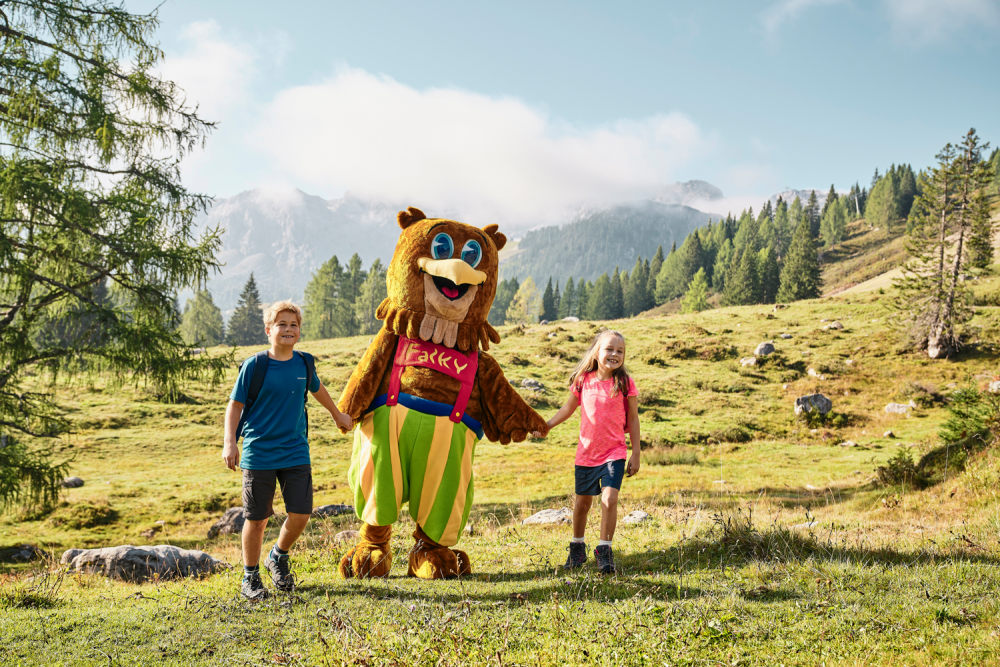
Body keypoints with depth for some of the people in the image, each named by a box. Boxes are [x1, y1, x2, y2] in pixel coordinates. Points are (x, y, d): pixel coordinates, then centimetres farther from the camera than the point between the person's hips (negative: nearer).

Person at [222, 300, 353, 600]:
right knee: (257, 518, 5)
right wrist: (229, 442, -15)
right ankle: (250, 577, 25)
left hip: (296, 452, 3)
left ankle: (279, 557, 29)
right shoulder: (254, 365, -8)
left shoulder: (304, 363, 4)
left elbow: (316, 388, 24)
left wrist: (337, 414, 38)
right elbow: (235, 404, -4)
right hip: (258, 454, -3)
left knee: (301, 514, -1)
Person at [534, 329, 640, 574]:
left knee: (609, 499, -18)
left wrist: (635, 454, -1)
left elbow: (633, 419, -1)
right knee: (583, 502, 15)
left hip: (614, 453, -2)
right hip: (586, 453, 2)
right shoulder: (583, 381, -3)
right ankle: (577, 547, 36)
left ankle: (604, 550, -2)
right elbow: (568, 409, 12)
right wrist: (545, 426, 1)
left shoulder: (625, 383, -8)